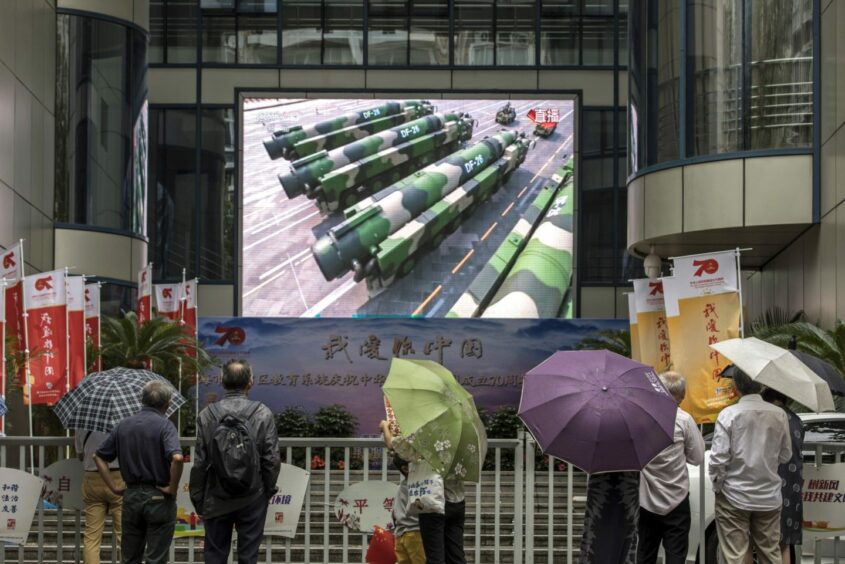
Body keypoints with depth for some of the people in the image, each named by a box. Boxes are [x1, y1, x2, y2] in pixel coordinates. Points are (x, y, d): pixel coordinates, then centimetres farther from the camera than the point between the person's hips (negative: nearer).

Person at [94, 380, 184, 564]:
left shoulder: (123, 425, 6)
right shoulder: (164, 425, -11)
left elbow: (99, 457, 10)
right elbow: (177, 458, -26)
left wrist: (114, 486, 8)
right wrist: (173, 488, -14)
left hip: (131, 496, 4)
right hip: (158, 497, -4)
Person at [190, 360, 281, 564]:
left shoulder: (207, 415, -7)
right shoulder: (263, 414, -7)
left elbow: (200, 463, -5)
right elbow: (271, 459, -6)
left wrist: (198, 500, 5)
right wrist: (268, 489, 10)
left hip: (217, 500, 0)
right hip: (252, 499, 0)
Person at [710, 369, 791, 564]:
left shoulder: (728, 414, -13)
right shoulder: (779, 414, -3)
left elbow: (718, 458, -14)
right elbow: (785, 456, 6)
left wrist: (717, 484, 2)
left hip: (734, 497, -3)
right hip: (769, 497, 3)